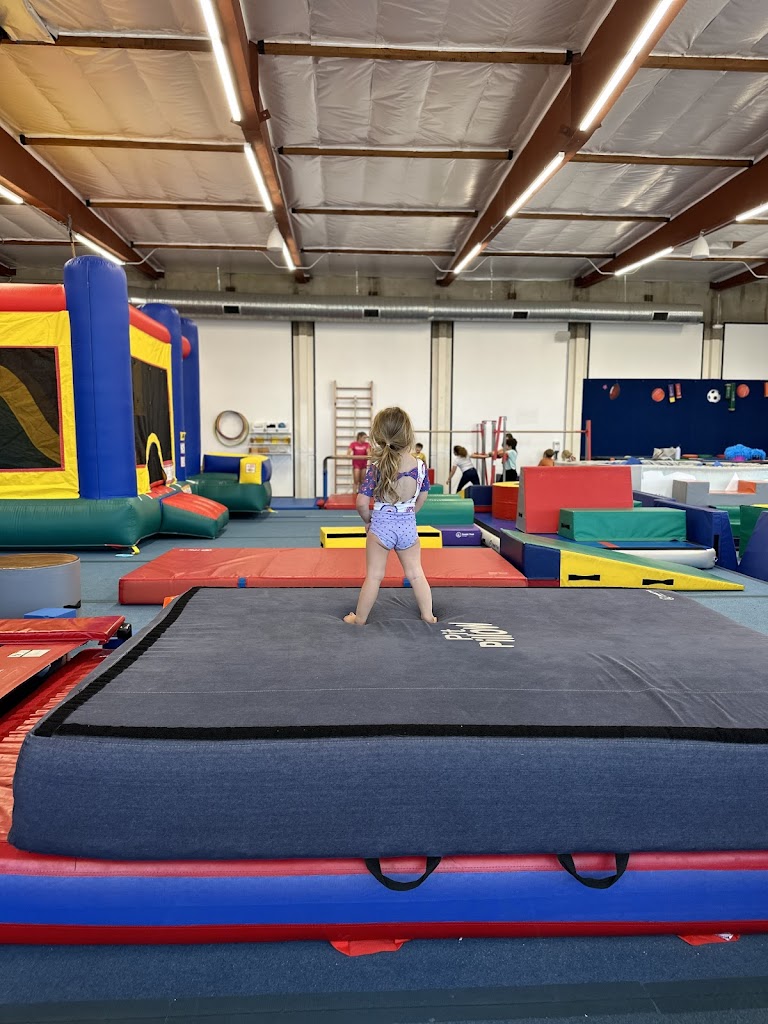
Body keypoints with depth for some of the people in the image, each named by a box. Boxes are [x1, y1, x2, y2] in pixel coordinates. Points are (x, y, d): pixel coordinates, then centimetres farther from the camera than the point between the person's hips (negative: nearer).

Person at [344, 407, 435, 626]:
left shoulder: (376, 468, -15)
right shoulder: (419, 466, -7)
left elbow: (362, 503, -16)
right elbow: (421, 499, 7)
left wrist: (368, 520, 3)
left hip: (381, 525, -2)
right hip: (408, 525, 2)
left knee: (374, 576, 9)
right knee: (415, 573, 17)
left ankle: (359, 618, 22)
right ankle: (428, 615, 25)